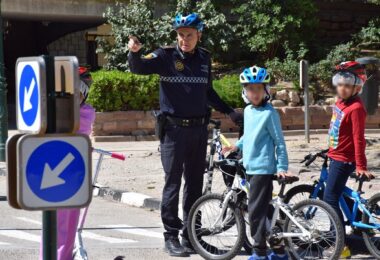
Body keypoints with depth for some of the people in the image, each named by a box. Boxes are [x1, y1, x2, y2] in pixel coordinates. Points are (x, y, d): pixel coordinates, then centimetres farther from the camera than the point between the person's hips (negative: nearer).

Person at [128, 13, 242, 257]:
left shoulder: (204, 58, 8)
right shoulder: (166, 56, -5)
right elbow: (139, 68, -19)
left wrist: (229, 111, 18)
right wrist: (135, 52, -38)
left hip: (199, 129, 5)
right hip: (174, 129, -5)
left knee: (195, 183, 9)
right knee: (173, 183, -3)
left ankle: (190, 235, 17)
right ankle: (171, 236, 4)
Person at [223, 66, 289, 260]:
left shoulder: (269, 113, -11)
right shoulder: (248, 111, 11)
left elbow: (279, 142, -10)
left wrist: (281, 167, -13)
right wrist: (237, 146, 14)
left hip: (263, 168, -8)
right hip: (251, 167, 8)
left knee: (256, 210, -9)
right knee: (265, 209, 13)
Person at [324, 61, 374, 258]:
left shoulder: (355, 108, -20)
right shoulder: (340, 103, 6)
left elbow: (358, 139, -22)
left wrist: (361, 166, -22)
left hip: (343, 160, -9)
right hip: (335, 156, 9)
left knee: (330, 199, -9)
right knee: (339, 194, 20)